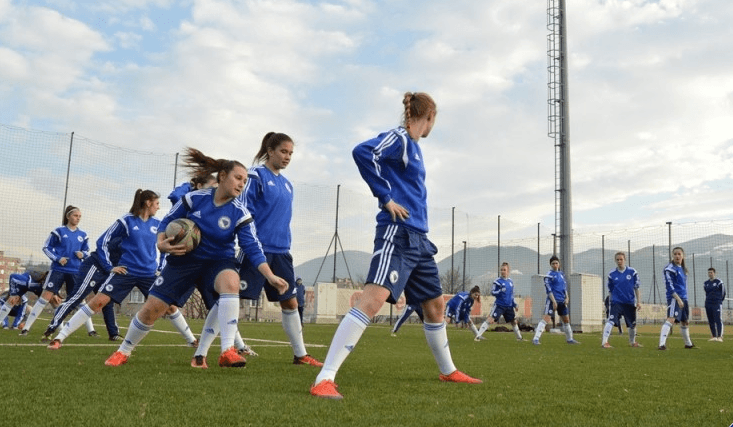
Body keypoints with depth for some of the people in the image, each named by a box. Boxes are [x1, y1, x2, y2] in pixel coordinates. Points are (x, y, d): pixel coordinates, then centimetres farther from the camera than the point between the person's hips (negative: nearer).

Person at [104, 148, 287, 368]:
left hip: (219, 261, -1)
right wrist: (161, 243, -19)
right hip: (185, 259, 1)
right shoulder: (194, 198, -12)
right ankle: (123, 352, 28)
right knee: (151, 309, 1)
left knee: (231, 282, -37)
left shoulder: (240, 213, -14)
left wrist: (270, 276, -29)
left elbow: (253, 248, -18)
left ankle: (228, 351, -36)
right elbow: (167, 221, -1)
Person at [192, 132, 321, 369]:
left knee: (290, 302, 10)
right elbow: (244, 213, -10)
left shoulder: (286, 184, 15)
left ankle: (300, 354, 23)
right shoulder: (256, 175, -5)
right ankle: (200, 355, 0)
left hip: (280, 251, 7)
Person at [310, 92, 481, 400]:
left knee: (434, 304, 18)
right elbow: (363, 152, -23)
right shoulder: (399, 139, -6)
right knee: (374, 298, -23)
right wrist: (386, 199, -20)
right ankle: (324, 379, -24)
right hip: (397, 233, -10)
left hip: (418, 238, 10)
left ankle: (448, 371, 36)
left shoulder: (413, 146, 20)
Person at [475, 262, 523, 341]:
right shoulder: (497, 281, -8)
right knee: (490, 320, -14)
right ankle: (478, 336, -13)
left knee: (514, 322, 15)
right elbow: (493, 292, -11)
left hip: (509, 306, 6)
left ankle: (519, 337, 34)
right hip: (499, 305, -6)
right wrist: (501, 291, -25)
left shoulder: (510, 282, 10)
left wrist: (515, 305, 15)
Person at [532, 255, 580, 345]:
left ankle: (569, 339, 32)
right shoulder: (549, 275, -7)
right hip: (552, 300, -7)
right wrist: (554, 301, -18)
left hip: (562, 301, 7)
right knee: (546, 319, -17)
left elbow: (565, 287, 20)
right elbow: (548, 290, -12)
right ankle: (536, 339, -20)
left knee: (566, 320, 16)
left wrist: (566, 298, 7)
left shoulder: (561, 274, 15)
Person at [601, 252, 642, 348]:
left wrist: (639, 302, 2)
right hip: (616, 302, -2)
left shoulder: (632, 272, 2)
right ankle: (604, 342, -23)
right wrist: (611, 300, 7)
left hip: (630, 303, 2)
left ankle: (632, 342, 37)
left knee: (632, 324, 13)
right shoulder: (612, 274, 1)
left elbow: (636, 288, 6)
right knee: (611, 321, -21)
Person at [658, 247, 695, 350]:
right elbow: (669, 285, -15)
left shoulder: (683, 269, 17)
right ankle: (662, 343, -31)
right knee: (671, 319, -23)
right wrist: (678, 299, -20)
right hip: (674, 298, -8)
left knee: (685, 322, 19)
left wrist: (684, 299, 22)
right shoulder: (670, 268, -8)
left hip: (683, 298, 8)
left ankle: (688, 344, 37)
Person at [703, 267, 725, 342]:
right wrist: (708, 300, 13)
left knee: (718, 320, -10)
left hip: (717, 304, -5)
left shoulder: (719, 282, 0)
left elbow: (723, 292, 7)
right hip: (708, 304, 5)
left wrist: (720, 300, 8)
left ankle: (720, 337, -12)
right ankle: (714, 336, 9)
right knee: (711, 321, 5)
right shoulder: (705, 283, 13)